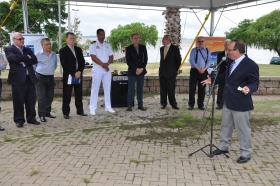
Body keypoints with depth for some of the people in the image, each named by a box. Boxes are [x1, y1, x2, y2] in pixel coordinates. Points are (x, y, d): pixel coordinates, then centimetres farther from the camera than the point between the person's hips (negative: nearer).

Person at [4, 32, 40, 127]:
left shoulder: (28, 50, 17)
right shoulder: (8, 49, 1)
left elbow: (34, 60, 3)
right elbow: (15, 58, -18)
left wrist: (23, 61, -9)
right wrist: (27, 58, -6)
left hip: (30, 78, 5)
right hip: (18, 79, -5)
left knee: (31, 101, 9)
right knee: (18, 101, 2)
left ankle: (31, 118, 21)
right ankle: (19, 120, 13)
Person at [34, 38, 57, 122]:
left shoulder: (54, 54, 7)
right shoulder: (38, 54, -7)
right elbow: (33, 66, 1)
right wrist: (37, 73, 6)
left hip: (50, 77, 5)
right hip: (40, 77, -5)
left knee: (50, 96, 9)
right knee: (42, 97, -6)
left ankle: (47, 112, 21)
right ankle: (41, 115, 0)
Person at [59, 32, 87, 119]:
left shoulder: (78, 49, 15)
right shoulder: (63, 50, -1)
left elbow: (82, 62, 10)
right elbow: (64, 64, -10)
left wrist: (79, 71, -6)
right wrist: (74, 73, -15)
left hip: (79, 75, 5)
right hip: (68, 76, -4)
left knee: (79, 94, 9)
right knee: (67, 95, -2)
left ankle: (80, 111, 18)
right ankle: (66, 113, 5)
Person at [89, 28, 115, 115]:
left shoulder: (107, 45, 13)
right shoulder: (93, 45, -2)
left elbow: (111, 57, 8)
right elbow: (93, 57, -12)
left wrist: (107, 64, -11)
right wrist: (102, 64, -17)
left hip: (107, 69, 5)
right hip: (97, 70, -5)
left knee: (107, 89, 8)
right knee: (95, 89, -3)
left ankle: (108, 107, 15)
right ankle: (92, 108, 0)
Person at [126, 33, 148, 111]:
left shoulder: (143, 47, 9)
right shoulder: (128, 48, 0)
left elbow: (145, 59, 6)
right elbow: (128, 61, -5)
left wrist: (141, 68, -7)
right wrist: (136, 69, -13)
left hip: (141, 71, 3)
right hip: (132, 71, -3)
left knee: (140, 89, 6)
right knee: (131, 89, -3)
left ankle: (140, 105, 12)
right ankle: (129, 105, 2)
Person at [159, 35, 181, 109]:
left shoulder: (175, 48, -5)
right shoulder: (161, 48, 12)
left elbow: (178, 60, -1)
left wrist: (176, 70, 1)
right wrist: (161, 68, 14)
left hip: (171, 72, -5)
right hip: (162, 72, 5)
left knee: (171, 89, -2)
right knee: (163, 89, 6)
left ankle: (173, 103, 7)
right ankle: (163, 103, 13)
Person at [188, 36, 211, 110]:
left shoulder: (207, 51, 8)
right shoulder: (194, 50, 2)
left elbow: (209, 61, 2)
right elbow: (191, 60, -8)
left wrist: (204, 68, -15)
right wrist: (198, 68, -16)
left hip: (204, 71, 2)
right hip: (194, 71, -2)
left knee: (202, 89, 6)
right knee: (192, 88, 0)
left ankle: (201, 104, 15)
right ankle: (191, 104, 8)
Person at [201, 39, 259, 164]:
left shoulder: (250, 65, -17)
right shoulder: (231, 62, 9)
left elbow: (255, 83, -18)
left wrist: (249, 88, -38)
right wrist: (212, 80, 17)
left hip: (241, 103, -8)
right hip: (228, 101, 9)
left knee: (243, 129, 4)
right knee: (225, 125, 19)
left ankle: (246, 153, 18)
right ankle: (223, 147, 35)